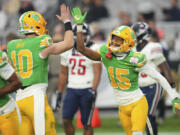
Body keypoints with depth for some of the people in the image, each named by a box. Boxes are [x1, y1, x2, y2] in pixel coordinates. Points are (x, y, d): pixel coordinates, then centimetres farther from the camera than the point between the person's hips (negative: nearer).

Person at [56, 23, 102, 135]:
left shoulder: (94, 50, -4)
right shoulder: (67, 51, 9)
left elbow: (97, 72, -10)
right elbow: (63, 73, 16)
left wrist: (93, 90, -22)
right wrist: (60, 93, 14)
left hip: (87, 90, -4)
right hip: (72, 89, 4)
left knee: (86, 123, -1)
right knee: (66, 120, -6)